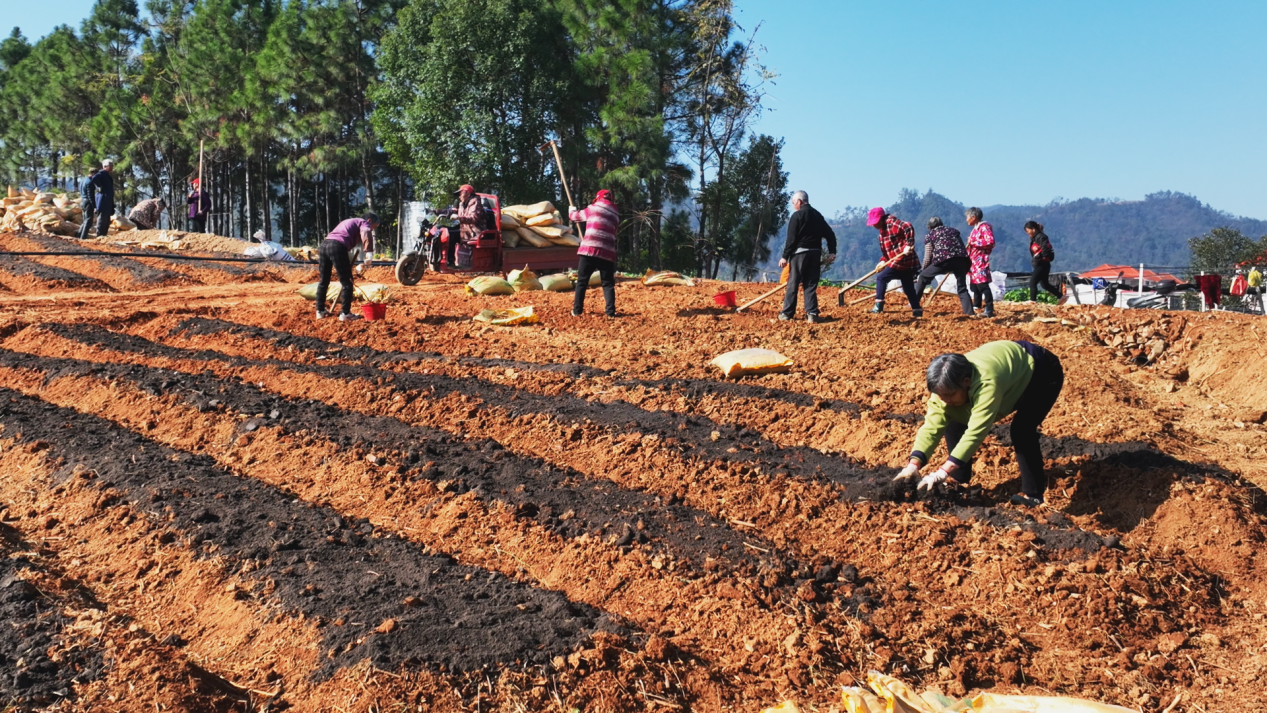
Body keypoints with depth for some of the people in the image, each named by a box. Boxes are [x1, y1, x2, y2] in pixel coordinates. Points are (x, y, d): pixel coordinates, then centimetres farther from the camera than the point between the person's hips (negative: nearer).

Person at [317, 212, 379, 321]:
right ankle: (345, 314, 3)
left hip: (324, 244, 9)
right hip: (337, 247, -9)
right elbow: (366, 234, -15)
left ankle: (320, 311, 28)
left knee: (324, 281, 20)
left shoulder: (349, 222, 37)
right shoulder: (364, 222, 10)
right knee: (347, 282, 1)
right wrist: (369, 252, -28)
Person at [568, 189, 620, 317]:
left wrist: (571, 208, 47)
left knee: (582, 281, 7)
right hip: (607, 252, 2)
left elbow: (574, 216, 23)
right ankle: (611, 311, -3)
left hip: (589, 250, -2)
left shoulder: (593, 208, 10)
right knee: (608, 283, 8)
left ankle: (577, 310, 6)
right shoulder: (615, 214, 17)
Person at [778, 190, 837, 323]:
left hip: (799, 252, -5)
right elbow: (830, 234, 11)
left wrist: (785, 256, -10)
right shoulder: (818, 215, 13)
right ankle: (812, 314, -3)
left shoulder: (797, 215, -7)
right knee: (811, 285, 6)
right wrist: (832, 252, 12)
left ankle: (787, 313, 6)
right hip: (815, 253, 5)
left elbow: (791, 239, -12)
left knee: (793, 284, 2)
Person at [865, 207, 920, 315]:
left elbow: (908, 227, -24)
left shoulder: (892, 223, -8)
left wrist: (908, 245, -26)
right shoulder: (883, 230, 21)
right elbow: (887, 250, 21)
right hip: (908, 262, 10)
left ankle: (879, 306, -3)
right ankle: (917, 311, 10)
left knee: (881, 278, -1)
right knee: (908, 289, 10)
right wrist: (883, 261, 6)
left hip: (901, 260, -10)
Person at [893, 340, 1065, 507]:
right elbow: (932, 426, -26)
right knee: (955, 421, -4)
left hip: (1042, 373, -7)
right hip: (1009, 374, 7)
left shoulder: (986, 384, -46)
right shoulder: (946, 385, -24)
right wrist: (914, 464, -40)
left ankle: (1033, 493, -10)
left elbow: (976, 432, -49)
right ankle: (959, 480, 11)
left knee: (1021, 430, -27)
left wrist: (942, 473, -54)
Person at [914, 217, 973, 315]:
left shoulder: (930, 235, 18)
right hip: (961, 259, 3)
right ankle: (969, 312, -1)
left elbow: (928, 258, 11)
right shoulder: (953, 230, 30)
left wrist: (922, 270, 26)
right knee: (962, 288, 13)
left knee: (923, 277, 18)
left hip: (943, 260, -3)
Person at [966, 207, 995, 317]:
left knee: (982, 285, -14)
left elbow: (990, 241, -23)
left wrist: (973, 242, -19)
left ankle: (989, 310, -16)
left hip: (981, 261, -10)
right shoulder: (975, 228, 18)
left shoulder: (984, 227, -11)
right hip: (974, 260, 10)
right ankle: (977, 307, 22)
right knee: (975, 284, 13)